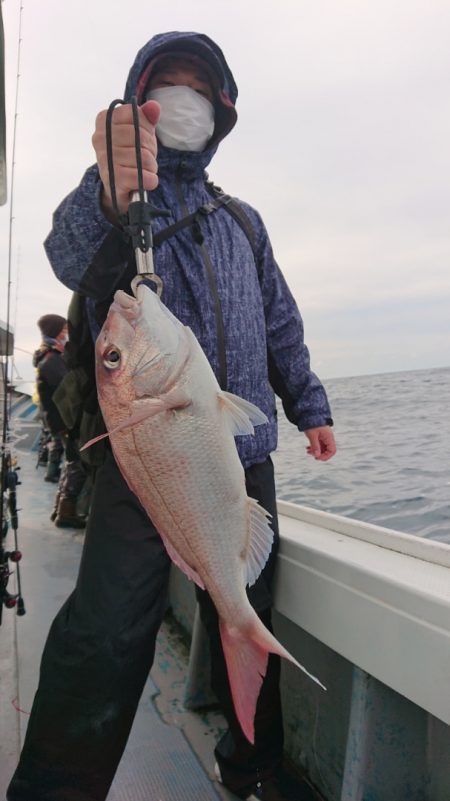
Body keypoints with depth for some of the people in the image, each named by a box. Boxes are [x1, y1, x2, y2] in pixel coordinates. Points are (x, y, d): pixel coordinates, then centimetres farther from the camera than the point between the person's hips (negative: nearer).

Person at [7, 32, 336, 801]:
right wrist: (109, 193, -40)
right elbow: (72, 256, -18)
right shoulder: (114, 201, 6)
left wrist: (308, 403, 17)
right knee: (105, 637, -12)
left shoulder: (241, 219, 21)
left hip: (245, 454, 4)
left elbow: (280, 322, 24)